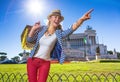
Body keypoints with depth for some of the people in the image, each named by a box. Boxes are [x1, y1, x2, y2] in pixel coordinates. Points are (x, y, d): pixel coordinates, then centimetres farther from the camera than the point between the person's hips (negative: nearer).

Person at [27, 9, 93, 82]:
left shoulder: (58, 34, -10)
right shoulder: (42, 29, -2)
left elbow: (71, 29, -30)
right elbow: (29, 40, 0)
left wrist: (82, 19, -47)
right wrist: (33, 29, -16)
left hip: (45, 63, -1)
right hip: (32, 61, 2)